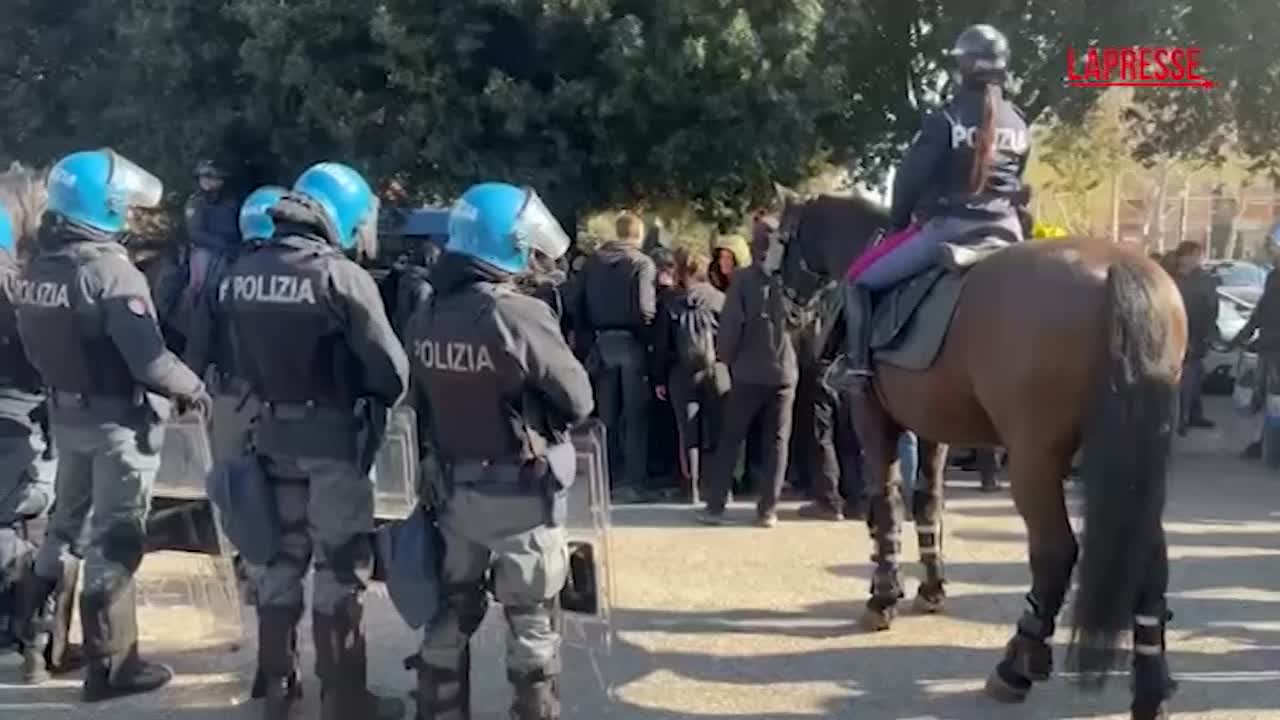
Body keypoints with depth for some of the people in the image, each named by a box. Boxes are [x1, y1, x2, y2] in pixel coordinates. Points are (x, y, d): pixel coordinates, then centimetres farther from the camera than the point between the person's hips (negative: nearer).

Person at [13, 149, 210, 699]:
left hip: (64, 412, 8)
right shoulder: (109, 271, -21)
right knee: (115, 539, 1)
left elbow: (35, 345, 11)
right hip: (114, 418, -8)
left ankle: (33, 639, 32)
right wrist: (192, 388, -8)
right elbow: (149, 359, -24)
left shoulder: (36, 269, 3)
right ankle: (110, 666, 9)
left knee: (66, 522, 22)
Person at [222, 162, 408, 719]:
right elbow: (391, 370, -15)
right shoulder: (340, 276, -18)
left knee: (281, 556, 18)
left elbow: (243, 357, 9)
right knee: (340, 569, 4)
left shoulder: (244, 270, 0)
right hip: (334, 435, -6)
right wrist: (376, 400, 5)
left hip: (274, 430, 6)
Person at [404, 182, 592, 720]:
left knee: (451, 611, 18)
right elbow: (578, 400, -13)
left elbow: (418, 402, 8)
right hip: (520, 490, -6)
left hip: (453, 486, 6)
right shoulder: (520, 314, -21)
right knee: (531, 620, 9)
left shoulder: (424, 318, -2)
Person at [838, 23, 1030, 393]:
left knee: (859, 279, 6)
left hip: (948, 227, -5)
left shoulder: (947, 120, -8)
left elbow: (910, 179, -6)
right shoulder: (1019, 125, 10)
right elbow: (1017, 182, 15)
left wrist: (897, 223, 9)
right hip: (1005, 230, 6)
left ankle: (857, 363, -1)